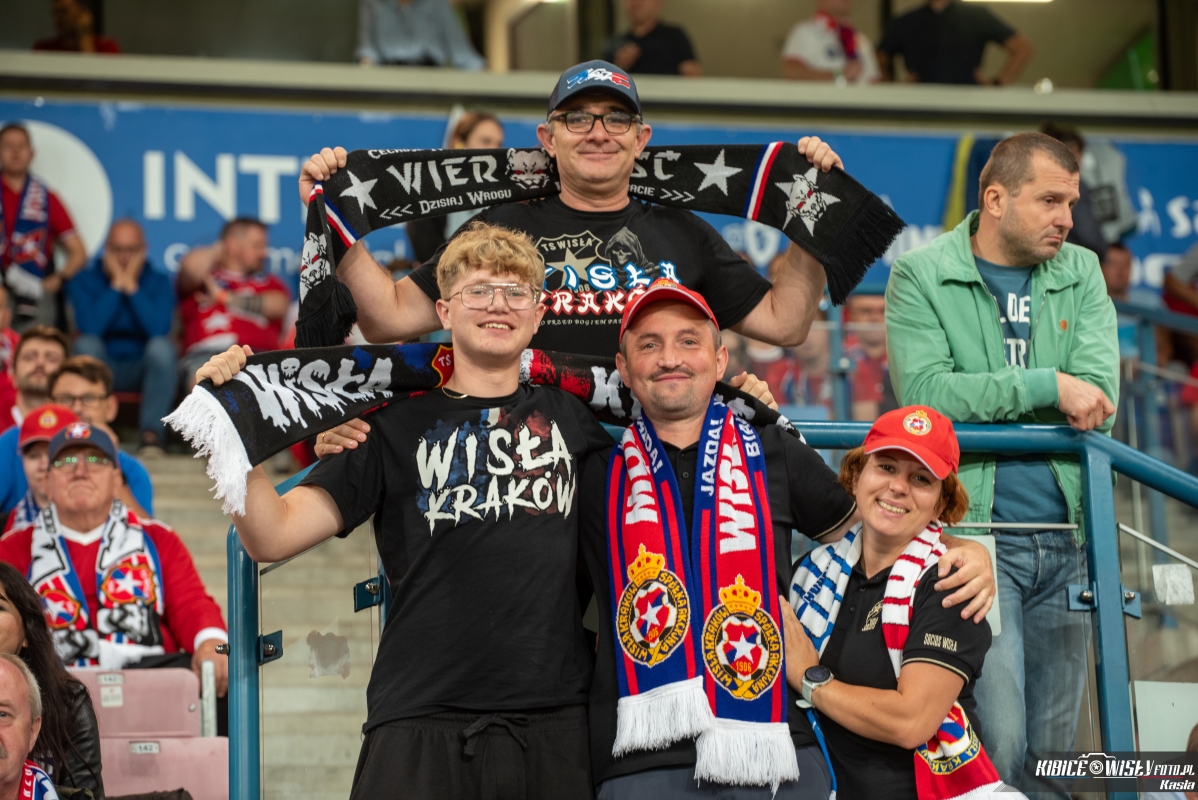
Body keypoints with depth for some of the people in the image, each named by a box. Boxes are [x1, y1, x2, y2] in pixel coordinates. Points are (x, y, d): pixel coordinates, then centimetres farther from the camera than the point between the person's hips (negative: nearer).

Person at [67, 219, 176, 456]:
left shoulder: (159, 281, 0)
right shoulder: (84, 281, -1)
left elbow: (160, 329, -19)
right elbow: (90, 328, -20)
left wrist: (132, 286, -17)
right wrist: (116, 285, -16)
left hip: (145, 368, 0)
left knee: (161, 346, -31)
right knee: (86, 344, -31)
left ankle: (152, 433, -28)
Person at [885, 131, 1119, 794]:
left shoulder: (1081, 273, 10)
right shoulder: (920, 276, -1)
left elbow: (1098, 398, -5)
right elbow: (923, 392, -17)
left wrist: (981, 402, -10)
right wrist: (1047, 386, -18)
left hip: (1065, 543, 5)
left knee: (1053, 745, 10)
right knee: (998, 741, -14)